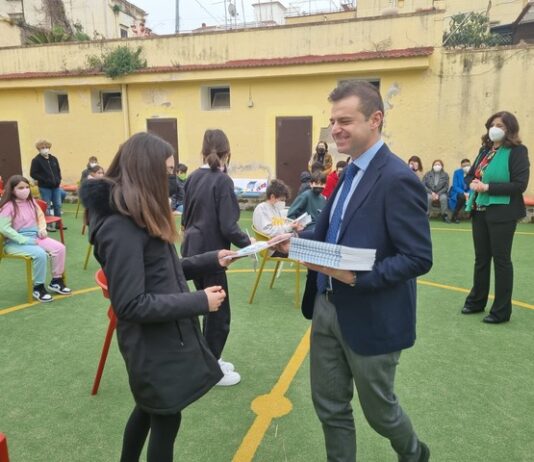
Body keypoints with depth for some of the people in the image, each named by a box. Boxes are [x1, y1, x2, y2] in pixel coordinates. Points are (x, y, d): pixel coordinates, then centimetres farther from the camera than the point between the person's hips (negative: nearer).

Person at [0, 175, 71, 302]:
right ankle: (38, 287, -12)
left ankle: (56, 281, 5)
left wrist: (42, 229, 1)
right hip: (16, 242, -7)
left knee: (60, 248, -12)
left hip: (35, 237, 7)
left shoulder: (31, 202, 8)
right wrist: (25, 240, -22)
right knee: (40, 254, -32)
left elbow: (40, 216, 21)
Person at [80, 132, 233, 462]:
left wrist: (211, 260, 4)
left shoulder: (140, 218, 6)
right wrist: (200, 302, -24)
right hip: (153, 346, -9)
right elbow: (131, 305, -27)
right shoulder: (120, 228, -26)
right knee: (166, 419, 11)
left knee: (149, 409, 27)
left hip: (161, 340, 10)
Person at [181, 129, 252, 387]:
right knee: (219, 313, 6)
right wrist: (248, 244, -5)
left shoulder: (193, 177, 5)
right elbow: (228, 227, -20)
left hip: (193, 251, 8)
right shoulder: (222, 181, -16)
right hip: (210, 253, -8)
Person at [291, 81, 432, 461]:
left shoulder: (397, 179, -19)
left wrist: (357, 277, -31)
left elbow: (419, 258, -21)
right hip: (327, 309, 7)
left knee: (377, 407, 18)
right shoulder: (350, 172, 8)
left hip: (370, 318, -7)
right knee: (330, 406, 18)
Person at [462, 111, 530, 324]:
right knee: (481, 258, 15)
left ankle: (501, 310, 14)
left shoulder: (517, 151, -9)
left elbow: (519, 185, -16)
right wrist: (473, 183, -6)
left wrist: (488, 187, -21)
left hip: (502, 213, -6)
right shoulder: (485, 150, 12)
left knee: (501, 259, 2)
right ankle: (476, 301, 29)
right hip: (479, 211, 7)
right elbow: (469, 175, 17)